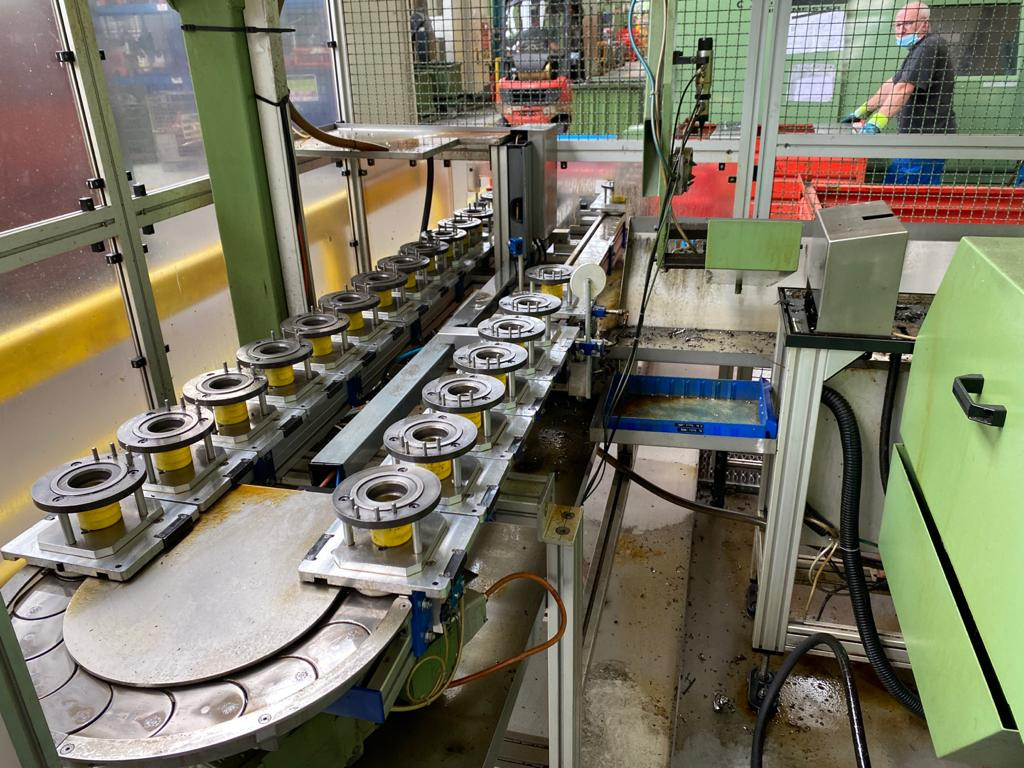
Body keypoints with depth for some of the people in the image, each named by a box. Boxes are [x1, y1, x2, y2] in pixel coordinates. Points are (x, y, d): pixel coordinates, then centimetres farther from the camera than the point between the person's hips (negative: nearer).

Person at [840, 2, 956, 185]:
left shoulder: (930, 47, -12)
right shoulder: (918, 50, 23)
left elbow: (903, 89, -23)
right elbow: (891, 85, 28)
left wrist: (875, 123, -31)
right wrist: (861, 112, 25)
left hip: (927, 141, -10)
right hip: (919, 138, 10)